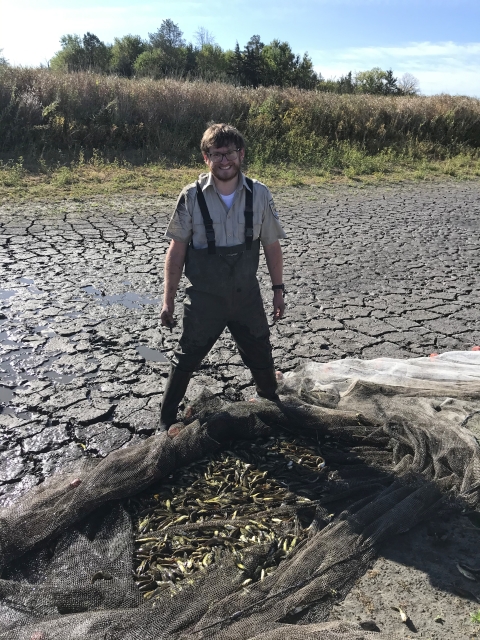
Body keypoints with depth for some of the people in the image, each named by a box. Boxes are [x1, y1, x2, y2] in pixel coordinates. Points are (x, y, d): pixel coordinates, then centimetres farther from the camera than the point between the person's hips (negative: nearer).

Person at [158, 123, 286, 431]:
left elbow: (272, 246, 3)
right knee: (186, 360, 11)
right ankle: (167, 421, 34)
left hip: (247, 296, 2)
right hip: (204, 299, -2)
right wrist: (168, 300, -5)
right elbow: (177, 250, -6)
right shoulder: (192, 197, -12)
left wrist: (279, 289, 5)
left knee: (262, 359, 17)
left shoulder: (259, 194, -7)